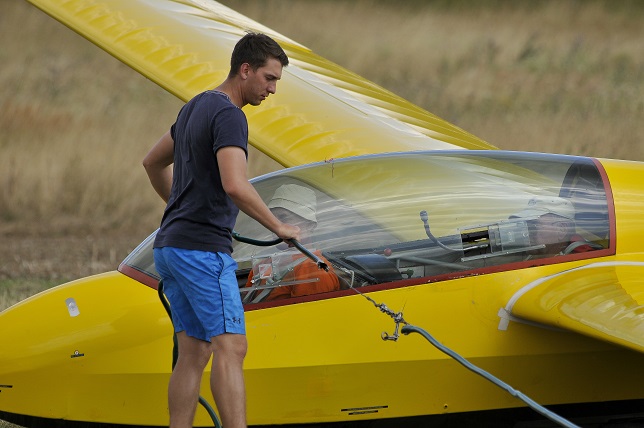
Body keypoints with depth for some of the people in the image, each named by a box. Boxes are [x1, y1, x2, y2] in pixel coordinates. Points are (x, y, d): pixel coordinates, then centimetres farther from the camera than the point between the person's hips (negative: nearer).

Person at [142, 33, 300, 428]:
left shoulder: (196, 108, 18)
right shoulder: (228, 115, -14)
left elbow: (154, 162, 31)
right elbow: (235, 185, -27)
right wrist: (278, 227, -16)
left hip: (171, 246, 10)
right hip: (203, 248, -10)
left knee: (194, 353, 7)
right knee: (230, 347, -14)